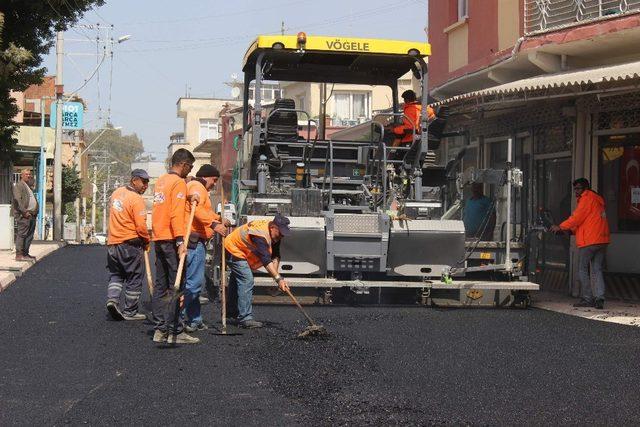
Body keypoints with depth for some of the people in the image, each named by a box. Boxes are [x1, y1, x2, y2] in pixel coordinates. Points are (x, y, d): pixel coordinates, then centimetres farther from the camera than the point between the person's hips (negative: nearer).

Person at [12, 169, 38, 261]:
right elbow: (17, 200, -15)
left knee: (29, 236, 7)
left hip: (32, 215, 9)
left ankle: (25, 253, 12)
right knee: (22, 234, -10)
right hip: (24, 215, -9)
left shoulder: (28, 186, 24)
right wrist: (24, 212, -19)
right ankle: (19, 254, -10)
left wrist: (35, 211, 14)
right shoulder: (19, 185, -4)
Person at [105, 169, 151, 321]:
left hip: (112, 242, 7)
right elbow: (141, 227, -19)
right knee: (134, 278, 5)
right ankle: (130, 312, 9)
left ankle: (112, 299, -3)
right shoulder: (136, 199, -16)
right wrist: (146, 240, -2)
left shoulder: (116, 193, 9)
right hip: (130, 244, -7)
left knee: (116, 275, 19)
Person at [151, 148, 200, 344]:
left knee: (160, 286, 11)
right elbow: (176, 214, -20)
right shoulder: (179, 183, -10)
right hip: (171, 240, -9)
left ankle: (160, 329, 13)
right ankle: (174, 331, -8)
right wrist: (180, 241, -25)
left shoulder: (161, 181, 17)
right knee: (176, 287, -7)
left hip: (158, 238, 9)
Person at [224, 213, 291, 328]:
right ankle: (245, 318, -21)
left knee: (236, 279, 24)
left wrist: (275, 272, -26)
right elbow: (266, 260, -44)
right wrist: (278, 279, -49)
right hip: (233, 250, -10)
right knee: (246, 280, -20)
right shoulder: (261, 234, -38)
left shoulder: (275, 234, -9)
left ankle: (232, 311, 43)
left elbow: (275, 255, -10)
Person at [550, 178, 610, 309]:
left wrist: (560, 227, -3)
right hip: (602, 240, 9)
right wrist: (571, 230, 16)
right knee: (597, 270, 6)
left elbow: (577, 217, -11)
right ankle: (599, 298, -3)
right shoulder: (597, 199, 24)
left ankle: (588, 299, -2)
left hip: (589, 240, -9)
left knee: (582, 270, -1)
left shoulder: (587, 198, -6)